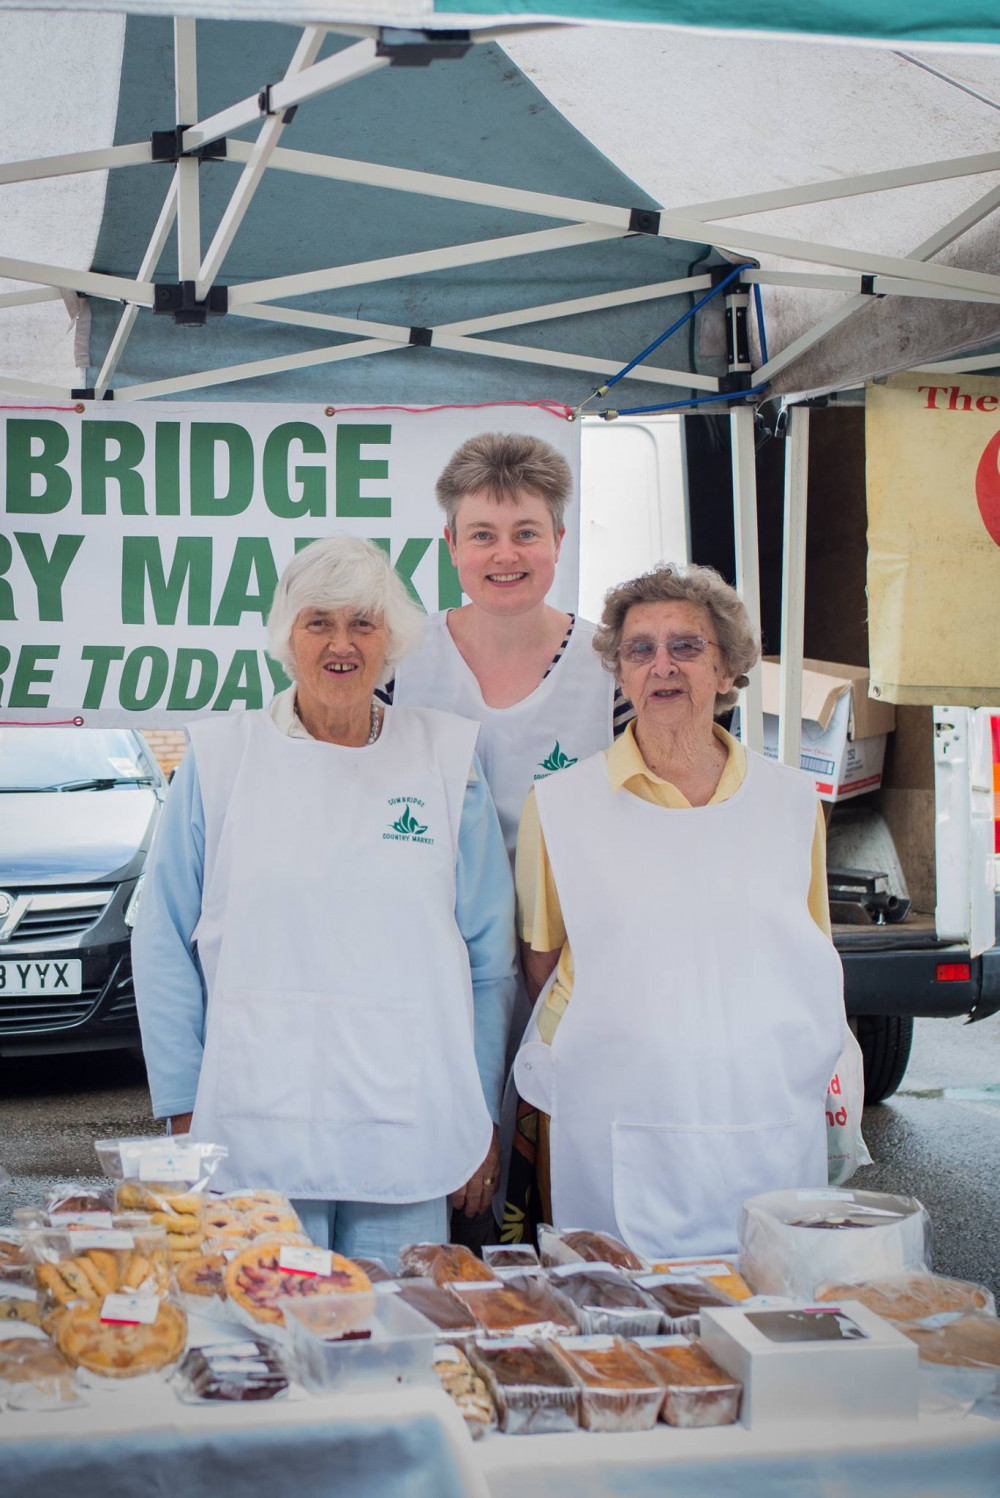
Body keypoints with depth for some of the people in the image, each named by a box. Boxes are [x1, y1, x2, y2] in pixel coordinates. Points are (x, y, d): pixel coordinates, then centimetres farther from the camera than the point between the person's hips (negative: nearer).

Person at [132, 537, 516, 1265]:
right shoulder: (220, 758, 5)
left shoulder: (448, 757, 7)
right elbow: (164, 951, 6)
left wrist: (484, 1116, 7)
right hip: (254, 1135, -1)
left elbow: (491, 955, 9)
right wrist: (182, 1112, 2)